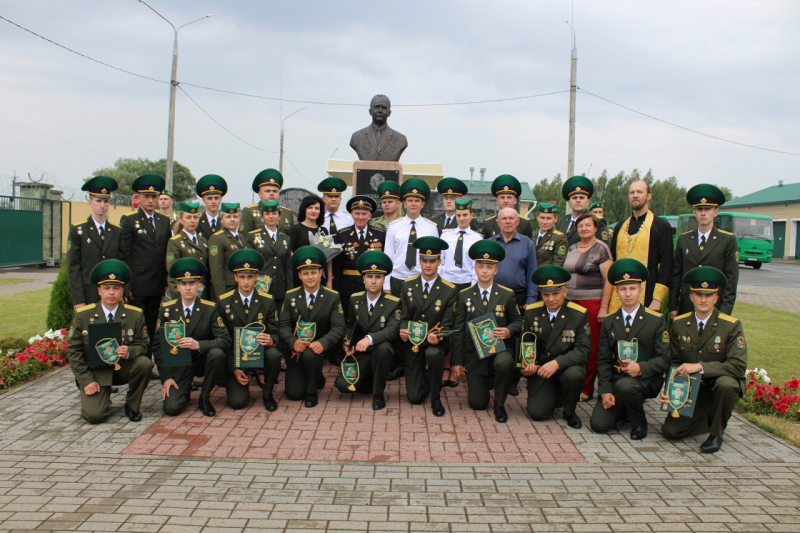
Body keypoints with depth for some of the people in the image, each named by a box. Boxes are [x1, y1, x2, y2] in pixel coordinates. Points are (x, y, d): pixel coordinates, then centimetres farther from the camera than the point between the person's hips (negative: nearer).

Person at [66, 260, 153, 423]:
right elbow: (73, 350, -2)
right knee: (94, 416, -22)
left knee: (145, 363, -31)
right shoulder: (82, 315, -4)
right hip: (95, 372, -1)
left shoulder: (135, 315, -3)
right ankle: (103, 399, 17)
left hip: (124, 368, 2)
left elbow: (143, 344, 1)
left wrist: (129, 352, -24)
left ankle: (132, 405, -6)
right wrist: (86, 380, -11)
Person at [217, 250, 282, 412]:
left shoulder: (267, 301, 0)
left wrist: (271, 340, -27)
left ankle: (267, 394, -6)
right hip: (235, 357, -1)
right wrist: (233, 369, -12)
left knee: (273, 355, -35)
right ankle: (241, 383, 19)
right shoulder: (223, 302, -2)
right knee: (237, 402, -20)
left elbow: (275, 333, 1)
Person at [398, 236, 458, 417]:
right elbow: (404, 317, 0)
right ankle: (424, 379, 36)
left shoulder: (449, 290, -8)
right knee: (414, 398, -3)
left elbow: (447, 325, -8)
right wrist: (403, 331, -24)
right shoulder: (407, 286, -1)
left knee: (434, 354, -41)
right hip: (412, 343, 2)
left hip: (435, 341, -2)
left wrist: (436, 336, -31)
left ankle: (436, 398, -15)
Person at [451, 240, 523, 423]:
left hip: (500, 348, -1)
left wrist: (509, 331, -18)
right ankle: (484, 383, 37)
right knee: (477, 404, -2)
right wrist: (457, 361, -4)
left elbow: (518, 321, 7)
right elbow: (458, 330, 1)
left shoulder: (507, 295, 1)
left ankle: (500, 405, -10)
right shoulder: (464, 295, 2)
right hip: (474, 353, 1)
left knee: (505, 363, -38)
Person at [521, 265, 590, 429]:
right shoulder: (531, 312, -2)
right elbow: (526, 343, 7)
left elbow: (583, 350, -17)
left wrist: (557, 363, -33)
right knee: (537, 413, -15)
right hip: (541, 369, 2)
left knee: (574, 375, -37)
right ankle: (555, 396, 23)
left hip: (567, 366, -2)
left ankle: (570, 412, -4)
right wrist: (529, 364, -15)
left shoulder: (579, 314, -10)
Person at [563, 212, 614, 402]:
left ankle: (587, 388, 10)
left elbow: (608, 280, -10)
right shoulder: (572, 248, 14)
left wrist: (603, 308, -15)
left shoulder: (601, 249, -5)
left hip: (592, 304, -6)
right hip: (572, 303, 6)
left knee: (591, 348, 0)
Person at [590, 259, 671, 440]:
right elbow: (603, 360, 5)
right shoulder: (608, 322, 7)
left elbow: (664, 359, -5)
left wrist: (641, 368, -25)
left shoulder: (656, 320, -1)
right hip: (616, 379, 3)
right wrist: (605, 390, -9)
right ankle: (626, 408, 18)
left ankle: (639, 422, -6)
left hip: (646, 380, -3)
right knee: (598, 424, -15)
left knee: (625, 385, -38)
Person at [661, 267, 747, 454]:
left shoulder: (731, 325, -12)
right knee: (670, 430, -12)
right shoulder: (679, 324, -1)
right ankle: (710, 418, 19)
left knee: (726, 384, -39)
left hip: (719, 383, -3)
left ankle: (717, 432, -10)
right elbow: (675, 363, 7)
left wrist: (700, 367, -29)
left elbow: (738, 366, -21)